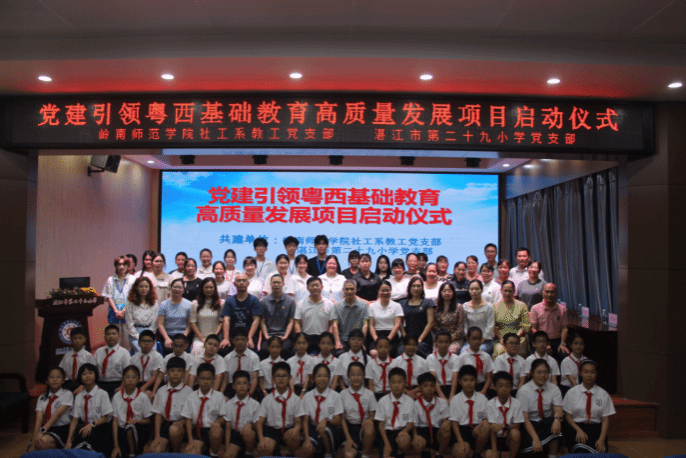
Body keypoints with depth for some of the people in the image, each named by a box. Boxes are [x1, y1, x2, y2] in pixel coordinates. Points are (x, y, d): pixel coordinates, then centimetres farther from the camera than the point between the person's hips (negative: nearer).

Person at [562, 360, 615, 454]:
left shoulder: (603, 394, 4)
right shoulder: (572, 393, 3)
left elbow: (605, 420, 2)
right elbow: (568, 416, 3)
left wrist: (602, 439, -13)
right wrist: (579, 430, -15)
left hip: (596, 428, 2)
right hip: (575, 426, -1)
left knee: (600, 452, -26)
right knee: (581, 450, -31)